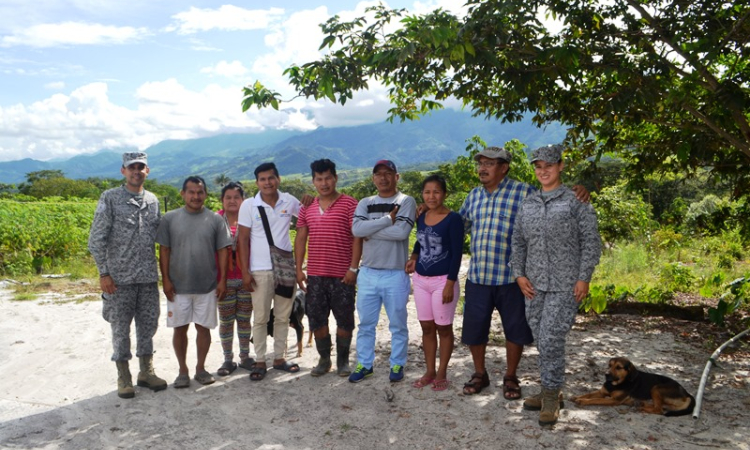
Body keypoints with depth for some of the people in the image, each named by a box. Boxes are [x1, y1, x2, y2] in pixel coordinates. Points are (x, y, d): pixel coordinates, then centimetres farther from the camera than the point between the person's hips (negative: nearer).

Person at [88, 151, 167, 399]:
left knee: (148, 325, 11)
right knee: (120, 328, 6)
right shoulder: (110, 198, -5)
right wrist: (103, 273, -11)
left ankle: (146, 372, 25)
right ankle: (124, 378, 19)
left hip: (149, 277, 4)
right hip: (119, 277, -4)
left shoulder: (153, 200, 8)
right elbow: (96, 239, -7)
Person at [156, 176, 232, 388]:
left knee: (203, 327, 8)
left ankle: (201, 368, 24)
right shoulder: (170, 218, 0)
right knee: (180, 328, 8)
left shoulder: (215, 219, 1)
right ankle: (183, 370, 22)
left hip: (207, 285, 0)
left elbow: (222, 250, 2)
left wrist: (223, 279, -3)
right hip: (178, 286, 0)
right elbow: (164, 250, 1)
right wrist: (165, 279, -4)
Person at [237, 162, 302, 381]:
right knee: (260, 318, 4)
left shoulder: (289, 201, 0)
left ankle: (279, 357, 25)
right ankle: (260, 361, 16)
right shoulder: (248, 205, -5)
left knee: (283, 317, 12)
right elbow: (243, 240, -3)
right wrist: (245, 271, -7)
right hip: (260, 271, -2)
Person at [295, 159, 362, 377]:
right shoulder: (307, 208, 10)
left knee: (344, 319, 6)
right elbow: (300, 239, 11)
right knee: (316, 319, 9)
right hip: (315, 275, 4)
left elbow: (357, 238, -7)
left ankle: (343, 360, 23)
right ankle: (324, 359, 26)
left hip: (342, 275, -4)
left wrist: (353, 268, -13)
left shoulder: (349, 204, -4)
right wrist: (298, 269, 4)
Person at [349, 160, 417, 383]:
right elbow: (356, 229, -11)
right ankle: (364, 364, 25)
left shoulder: (406, 202, -4)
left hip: (395, 274, -3)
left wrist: (370, 231, -12)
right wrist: (388, 218, -15)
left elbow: (401, 232, -21)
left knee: (397, 324, 9)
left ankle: (397, 364, 25)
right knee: (366, 323, 12)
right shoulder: (365, 203, 8)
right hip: (367, 273, 4)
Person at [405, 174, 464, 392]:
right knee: (426, 327, 12)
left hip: (443, 280, -6)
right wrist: (413, 257, 6)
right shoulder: (422, 218, 7)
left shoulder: (452, 219, -11)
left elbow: (457, 253, -13)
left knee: (443, 328, 6)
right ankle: (429, 371, 24)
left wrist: (450, 284, -16)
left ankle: (442, 374, 18)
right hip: (420, 280, 6)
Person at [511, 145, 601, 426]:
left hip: (565, 286, -5)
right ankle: (551, 391, 28)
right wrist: (519, 274, 3)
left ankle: (551, 396, 7)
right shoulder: (528, 203, 11)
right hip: (533, 285, 5)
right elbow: (518, 241, 13)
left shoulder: (576, 202, -2)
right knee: (541, 340, 11)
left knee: (551, 339, -10)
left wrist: (584, 278, -11)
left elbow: (591, 242, -4)